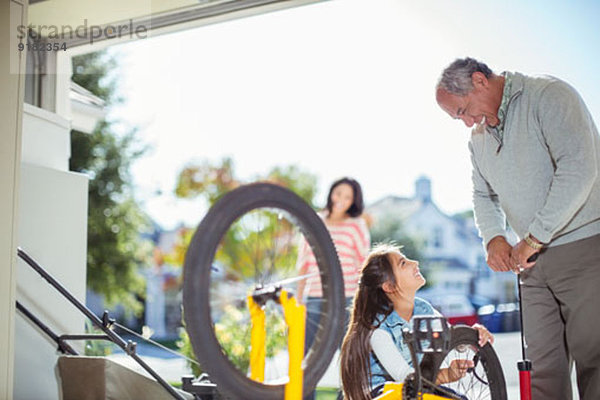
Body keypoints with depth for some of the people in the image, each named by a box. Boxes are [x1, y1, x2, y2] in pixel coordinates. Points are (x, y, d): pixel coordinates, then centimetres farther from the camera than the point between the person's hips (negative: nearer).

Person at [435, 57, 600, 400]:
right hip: (535, 260, 7)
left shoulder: (549, 96, -10)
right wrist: (494, 238, 4)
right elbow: (484, 195, 25)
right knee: (542, 365, 4)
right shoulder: (479, 139, 14)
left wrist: (534, 238, -19)